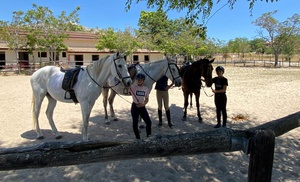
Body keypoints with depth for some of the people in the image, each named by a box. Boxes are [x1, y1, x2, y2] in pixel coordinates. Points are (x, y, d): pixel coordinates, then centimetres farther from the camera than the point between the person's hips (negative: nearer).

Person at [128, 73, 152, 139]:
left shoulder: (146, 89, 3)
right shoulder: (132, 87, -6)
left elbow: (147, 99, 10)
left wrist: (143, 104, -8)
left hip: (142, 107, 3)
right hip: (135, 106, -2)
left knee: (149, 122, -2)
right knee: (135, 123, 3)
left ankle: (149, 136, 19)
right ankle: (138, 137, 21)